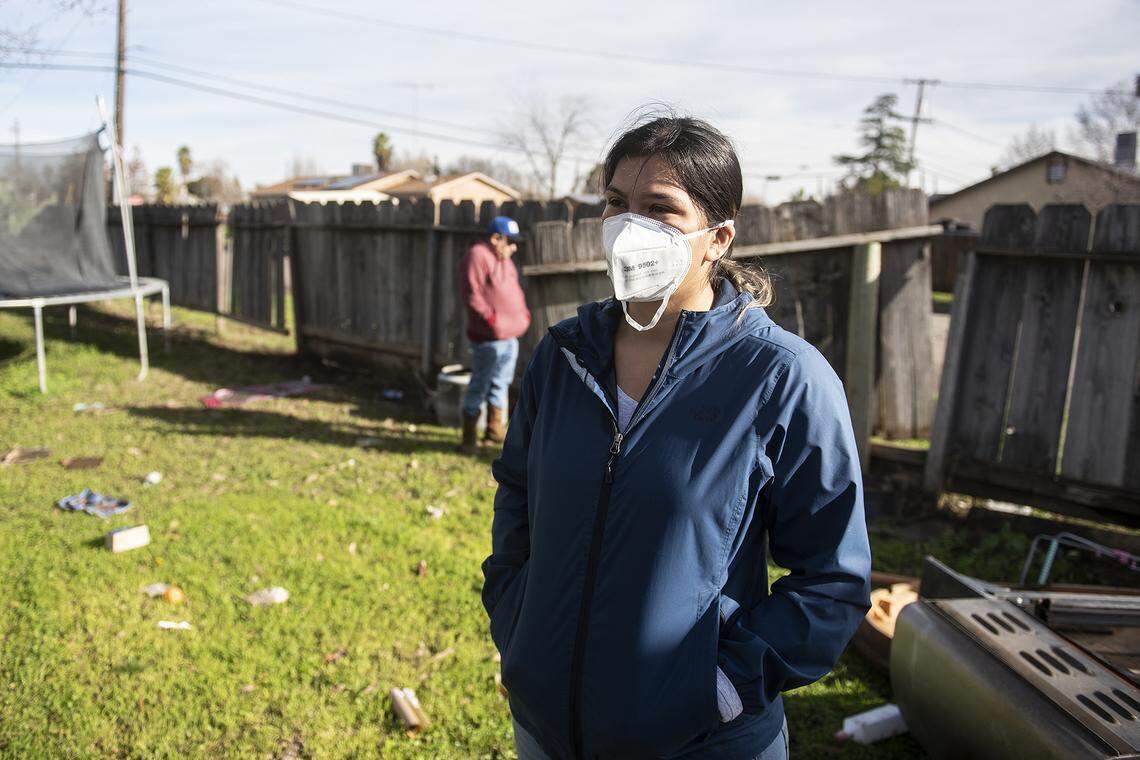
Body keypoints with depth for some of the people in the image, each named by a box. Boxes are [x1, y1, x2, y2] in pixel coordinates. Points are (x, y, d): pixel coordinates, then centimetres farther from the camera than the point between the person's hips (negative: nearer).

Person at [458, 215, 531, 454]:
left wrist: (523, 312, 13)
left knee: (500, 383, 17)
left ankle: (495, 429, 29)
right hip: (488, 338, -10)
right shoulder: (477, 256, -13)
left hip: (510, 336, 10)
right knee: (480, 386, -2)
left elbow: (514, 289, 27)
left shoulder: (504, 259, 18)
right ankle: (469, 436, 8)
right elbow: (471, 293, -20)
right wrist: (489, 317, -22)